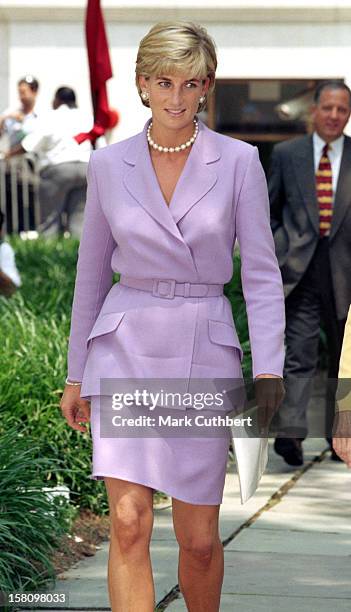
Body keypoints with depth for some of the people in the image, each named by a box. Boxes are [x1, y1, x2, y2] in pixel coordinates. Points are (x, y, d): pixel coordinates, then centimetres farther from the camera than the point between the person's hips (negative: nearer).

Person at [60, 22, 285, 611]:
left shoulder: (238, 162, -2)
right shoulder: (108, 166, 3)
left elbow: (261, 273, -3)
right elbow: (92, 273, 11)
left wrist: (268, 368, -14)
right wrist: (76, 375, 13)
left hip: (204, 352, 0)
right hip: (126, 348, 0)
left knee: (199, 538, 5)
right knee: (129, 521, -13)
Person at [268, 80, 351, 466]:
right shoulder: (286, 154, 7)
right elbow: (268, 209, 14)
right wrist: (275, 251, 4)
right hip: (299, 268, -1)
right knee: (300, 353, -12)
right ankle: (290, 432, -19)